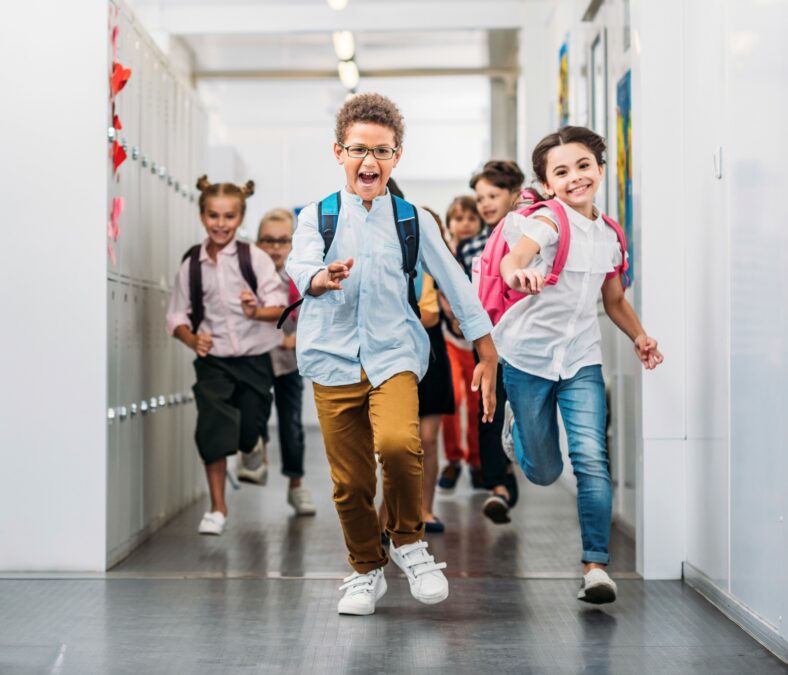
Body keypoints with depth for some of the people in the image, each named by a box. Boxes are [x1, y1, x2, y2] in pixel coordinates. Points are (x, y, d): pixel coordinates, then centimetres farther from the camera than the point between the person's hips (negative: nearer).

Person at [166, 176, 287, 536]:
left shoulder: (255, 258, -5)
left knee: (249, 433, 7)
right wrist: (192, 339, -14)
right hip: (213, 361, 1)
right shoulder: (191, 264, 0)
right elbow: (177, 314, 5)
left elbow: (278, 306, -9)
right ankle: (217, 509, 2)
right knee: (213, 429, -10)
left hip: (254, 360, 0)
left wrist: (257, 311, -30)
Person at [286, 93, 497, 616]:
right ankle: (366, 570, 26)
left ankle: (409, 541, -1)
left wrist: (488, 357, 5)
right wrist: (322, 278, -41)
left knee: (398, 443, -27)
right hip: (334, 359, 1)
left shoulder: (414, 220, 5)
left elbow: (456, 286, 7)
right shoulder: (317, 216, 3)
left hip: (394, 355, -1)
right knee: (349, 479, 2)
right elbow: (300, 267, -16)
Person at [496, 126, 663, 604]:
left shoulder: (610, 236, 7)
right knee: (544, 472, 8)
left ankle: (596, 565, -6)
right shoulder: (548, 221, -11)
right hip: (529, 354, -3)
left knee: (591, 458, -13)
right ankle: (517, 421, 43)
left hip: (582, 358, 3)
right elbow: (515, 256, -33)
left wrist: (639, 335, 6)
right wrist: (518, 273, -56)